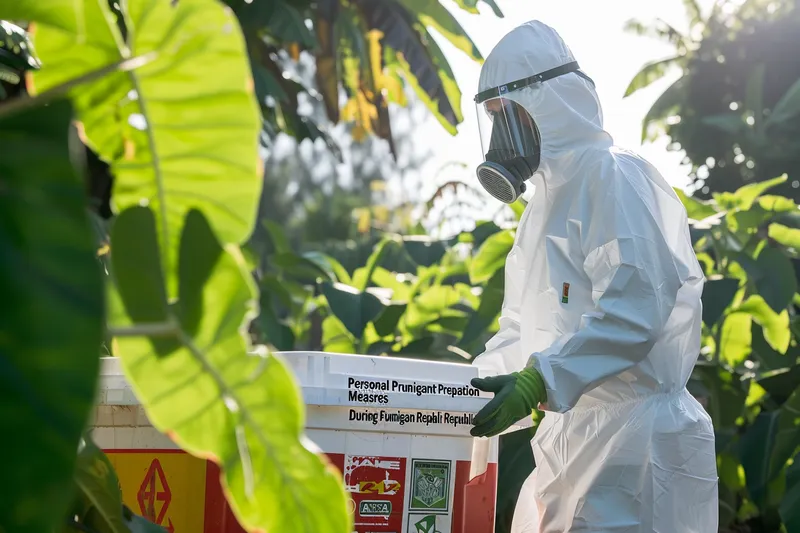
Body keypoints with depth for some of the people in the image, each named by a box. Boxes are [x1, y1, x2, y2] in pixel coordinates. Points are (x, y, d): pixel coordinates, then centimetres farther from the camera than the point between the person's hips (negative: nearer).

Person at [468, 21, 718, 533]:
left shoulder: (614, 177, -11)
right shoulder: (549, 197, 21)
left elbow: (635, 308, -23)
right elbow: (522, 328, 24)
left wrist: (539, 382, -28)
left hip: (635, 433, -9)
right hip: (571, 432, 9)